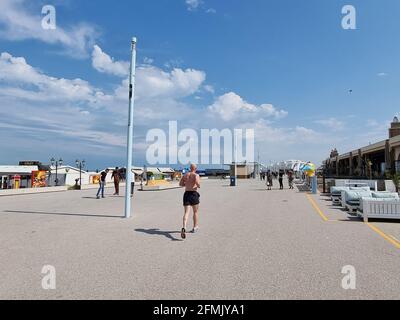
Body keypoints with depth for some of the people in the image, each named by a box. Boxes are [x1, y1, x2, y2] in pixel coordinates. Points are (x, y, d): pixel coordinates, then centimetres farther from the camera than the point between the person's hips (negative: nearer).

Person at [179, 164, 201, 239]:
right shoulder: (196, 175, -4)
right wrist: (198, 186, -1)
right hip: (194, 194, -3)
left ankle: (184, 228, -25)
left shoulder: (185, 175, 11)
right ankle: (195, 227, 28)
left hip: (186, 193, 3)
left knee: (186, 212, -3)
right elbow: (197, 182, -22)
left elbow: (180, 184, 16)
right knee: (195, 212, 16)